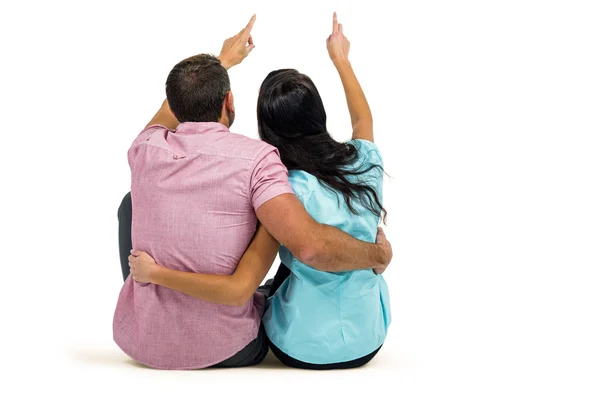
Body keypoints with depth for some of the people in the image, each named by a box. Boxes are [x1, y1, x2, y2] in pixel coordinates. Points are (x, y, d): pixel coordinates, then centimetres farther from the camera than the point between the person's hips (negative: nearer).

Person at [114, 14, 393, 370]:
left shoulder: (146, 149, -7)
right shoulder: (255, 158, -18)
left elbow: (174, 109, 18)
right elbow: (312, 247, -31)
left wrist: (224, 60, 30)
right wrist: (377, 253, -12)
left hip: (142, 345, 3)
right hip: (227, 352, -2)